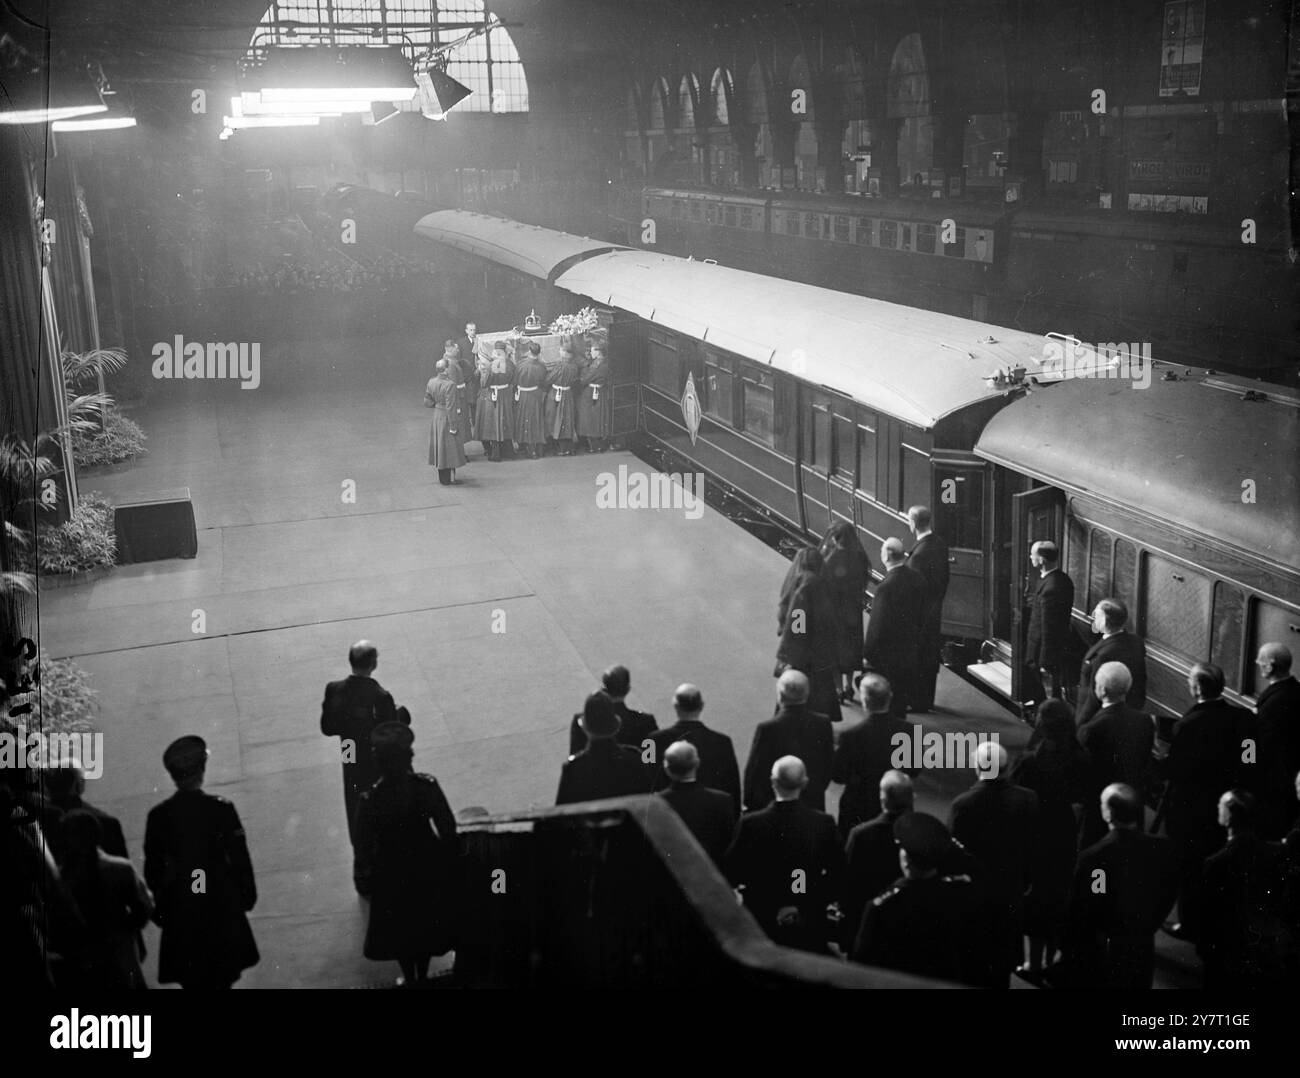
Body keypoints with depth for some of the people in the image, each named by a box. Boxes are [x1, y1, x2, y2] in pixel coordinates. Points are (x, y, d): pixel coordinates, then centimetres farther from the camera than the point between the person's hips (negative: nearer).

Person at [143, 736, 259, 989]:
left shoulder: (158, 816, -8)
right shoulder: (221, 809, -14)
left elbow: (153, 869, 0)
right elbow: (239, 857, -8)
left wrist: (158, 910, 13)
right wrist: (247, 893, 7)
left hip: (181, 909, 2)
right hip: (221, 904, -2)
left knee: (192, 979, 14)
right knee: (223, 976, 13)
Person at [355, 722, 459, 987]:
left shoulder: (370, 800, -27)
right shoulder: (427, 786, -23)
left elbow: (364, 845, -17)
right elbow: (448, 828, -14)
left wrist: (371, 867, 4)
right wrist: (449, 860, 3)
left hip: (392, 872, -1)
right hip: (427, 864, 2)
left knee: (400, 927, 22)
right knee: (427, 920, 25)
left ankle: (410, 979, 38)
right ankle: (422, 975, 42)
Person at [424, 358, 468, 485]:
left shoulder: (431, 382, -3)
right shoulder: (450, 385, -26)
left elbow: (427, 402, 5)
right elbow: (451, 408, -24)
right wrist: (453, 427, -19)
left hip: (437, 417, 8)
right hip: (447, 420, -8)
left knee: (440, 446, 17)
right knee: (449, 447, 4)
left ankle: (443, 477, 29)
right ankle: (448, 479, 12)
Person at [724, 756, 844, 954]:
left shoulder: (750, 824, -15)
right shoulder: (823, 823, -10)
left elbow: (731, 874, -6)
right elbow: (838, 874, -3)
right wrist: (808, 905, 2)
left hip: (761, 923, -1)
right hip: (810, 928, 1)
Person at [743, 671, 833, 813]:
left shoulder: (767, 728, -19)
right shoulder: (823, 724, -8)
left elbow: (754, 770, -10)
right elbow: (828, 768, 4)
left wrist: (750, 804, 3)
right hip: (813, 805, 3)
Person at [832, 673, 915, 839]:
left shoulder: (851, 736, -26)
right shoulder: (908, 730, -14)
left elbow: (837, 776, -13)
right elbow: (914, 770, -1)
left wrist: (837, 752, 4)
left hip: (860, 812, -3)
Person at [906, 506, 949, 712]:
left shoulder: (919, 552, -25)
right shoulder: (940, 545, 2)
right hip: (936, 610, 9)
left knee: (917, 659, 4)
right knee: (932, 657, 18)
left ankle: (919, 701, 13)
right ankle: (928, 699, 30)